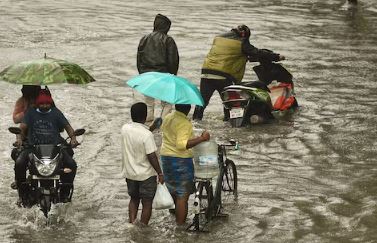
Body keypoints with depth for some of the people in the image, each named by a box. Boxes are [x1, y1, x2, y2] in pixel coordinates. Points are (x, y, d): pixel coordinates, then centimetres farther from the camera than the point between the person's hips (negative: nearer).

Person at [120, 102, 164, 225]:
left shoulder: (125, 129, -6)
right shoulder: (147, 135, -24)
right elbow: (151, 157, -21)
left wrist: (152, 128, 11)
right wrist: (160, 173, -10)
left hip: (129, 173, 6)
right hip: (146, 175, -6)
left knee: (134, 199, 23)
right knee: (147, 203, 9)